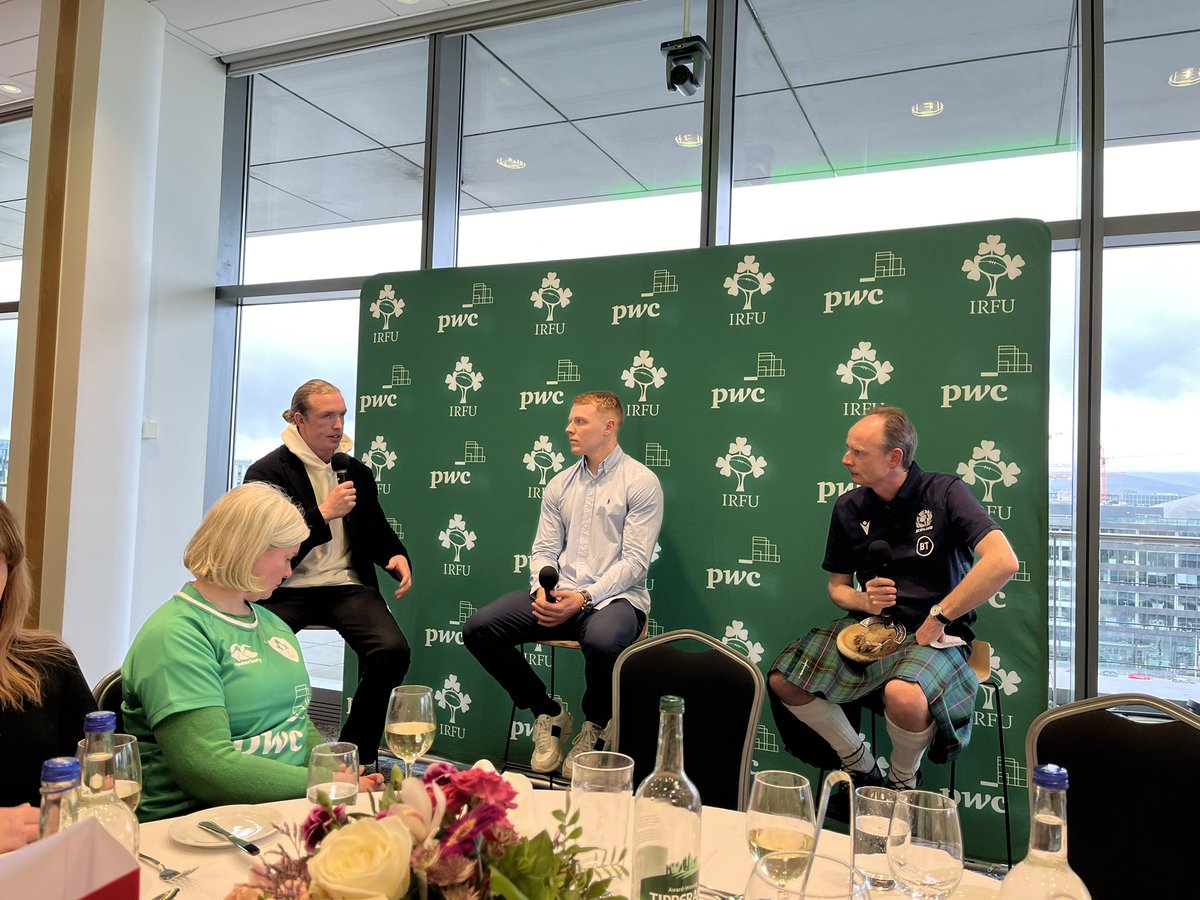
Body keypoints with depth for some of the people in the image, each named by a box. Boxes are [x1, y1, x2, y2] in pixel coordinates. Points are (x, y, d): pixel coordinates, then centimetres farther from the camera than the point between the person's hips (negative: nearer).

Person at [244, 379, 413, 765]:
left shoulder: (356, 472, 17)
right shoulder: (266, 472, 3)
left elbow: (378, 531, 26)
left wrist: (397, 557, 3)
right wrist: (323, 513, -12)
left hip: (347, 585, 3)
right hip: (288, 589, -3)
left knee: (393, 650, -24)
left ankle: (356, 755, -2)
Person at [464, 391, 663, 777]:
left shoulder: (640, 481, -3)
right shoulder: (559, 485, 15)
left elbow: (634, 560, -10)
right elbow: (544, 549, 13)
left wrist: (585, 599, -20)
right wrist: (542, 590, -9)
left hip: (613, 597, -5)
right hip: (557, 595, 6)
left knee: (602, 640, -40)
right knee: (478, 629, -14)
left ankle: (596, 725, -4)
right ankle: (549, 713, 6)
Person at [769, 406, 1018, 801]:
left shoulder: (944, 492, -9)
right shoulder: (849, 507, 5)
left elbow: (1003, 561, -24)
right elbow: (837, 585, 17)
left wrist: (938, 617, -20)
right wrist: (863, 601, -7)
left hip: (934, 634, -5)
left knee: (904, 696, -37)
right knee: (783, 680, -13)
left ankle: (903, 781, -2)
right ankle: (861, 767, 10)